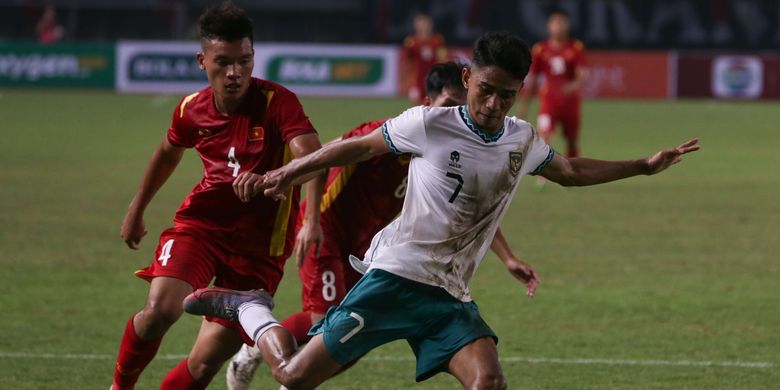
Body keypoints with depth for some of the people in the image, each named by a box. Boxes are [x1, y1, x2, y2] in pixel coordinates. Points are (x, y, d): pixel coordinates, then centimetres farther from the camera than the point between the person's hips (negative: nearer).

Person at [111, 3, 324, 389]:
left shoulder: (277, 102, -17)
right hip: (200, 223, 2)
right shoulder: (192, 110, -2)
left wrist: (312, 222, -50)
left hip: (257, 245, -2)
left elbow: (311, 156, -34)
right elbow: (168, 153, 21)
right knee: (160, 309, -25)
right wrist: (136, 210, 32)